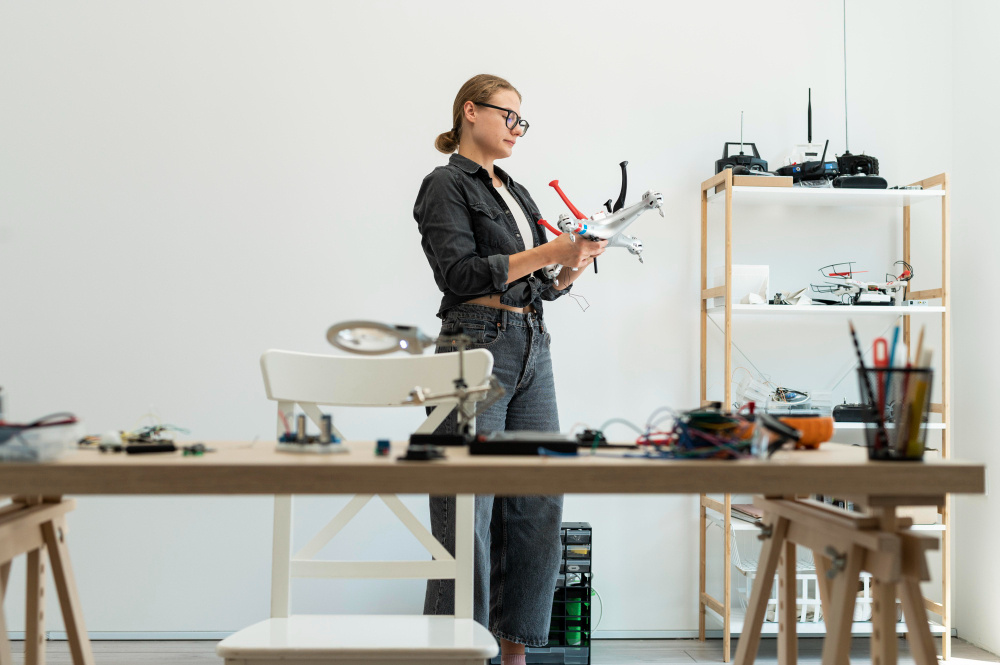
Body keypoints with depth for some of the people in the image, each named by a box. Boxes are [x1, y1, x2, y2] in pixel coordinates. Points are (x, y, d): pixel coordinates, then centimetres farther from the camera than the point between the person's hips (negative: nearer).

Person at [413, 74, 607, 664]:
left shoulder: (517, 193, 21)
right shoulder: (446, 185, -1)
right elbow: (458, 273, -14)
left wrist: (573, 267, 1)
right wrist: (547, 251, -15)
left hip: (533, 349, 8)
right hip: (478, 346, -8)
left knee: (540, 503, 5)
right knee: (469, 510, -6)